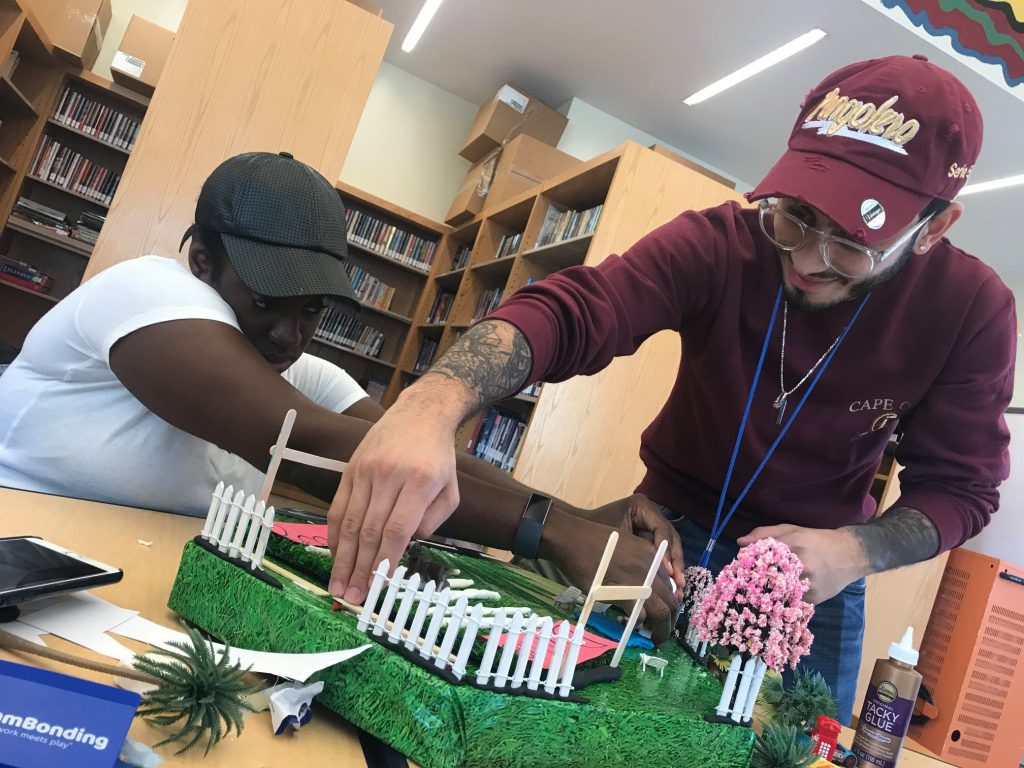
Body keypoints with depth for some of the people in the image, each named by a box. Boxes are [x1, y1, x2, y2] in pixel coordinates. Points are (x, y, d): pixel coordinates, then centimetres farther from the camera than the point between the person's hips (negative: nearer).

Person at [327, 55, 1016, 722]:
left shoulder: (973, 310, -17)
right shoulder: (720, 243, -23)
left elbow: (961, 486, -9)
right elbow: (567, 311, -36)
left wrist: (854, 552, -29)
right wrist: (433, 403, -55)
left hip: (817, 567, 1)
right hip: (674, 528, 0)